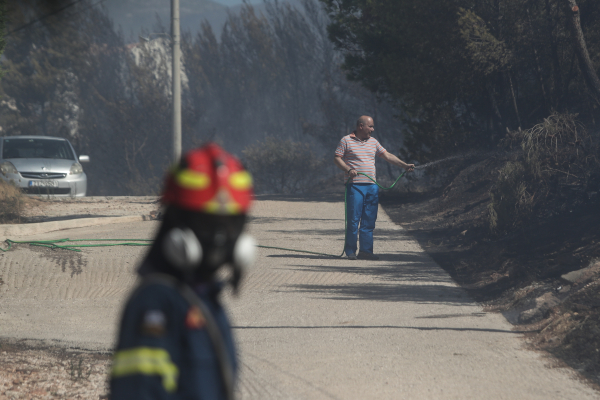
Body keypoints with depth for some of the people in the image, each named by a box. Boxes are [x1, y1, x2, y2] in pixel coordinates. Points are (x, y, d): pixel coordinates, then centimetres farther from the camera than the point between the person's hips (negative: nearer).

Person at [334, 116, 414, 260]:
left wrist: (404, 165, 10)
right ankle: (350, 251, 3)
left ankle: (366, 250, 7)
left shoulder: (373, 142, 16)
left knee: (369, 221, 3)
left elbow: (387, 156, 18)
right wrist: (348, 169, -16)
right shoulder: (346, 140, 1)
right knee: (353, 219, -5)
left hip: (372, 185, 5)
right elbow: (337, 158, -1)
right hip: (355, 185, -5)